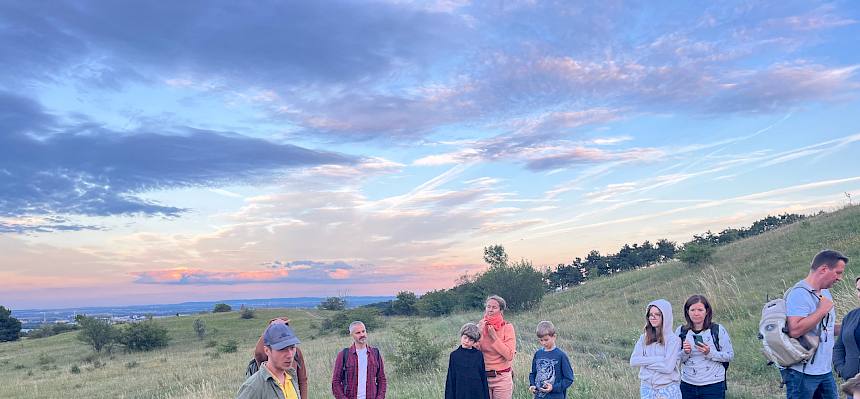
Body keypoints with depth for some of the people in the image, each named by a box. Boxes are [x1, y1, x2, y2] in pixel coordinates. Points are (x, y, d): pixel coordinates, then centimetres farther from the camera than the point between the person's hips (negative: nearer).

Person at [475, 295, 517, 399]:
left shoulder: (507, 327, -5)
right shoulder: (480, 326, 3)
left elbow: (509, 355, -15)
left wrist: (494, 336, -15)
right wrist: (479, 333, -13)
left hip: (502, 378, -2)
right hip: (483, 377, 2)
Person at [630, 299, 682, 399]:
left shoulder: (673, 339, -9)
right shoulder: (644, 338, 2)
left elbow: (668, 367, -18)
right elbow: (633, 361, -8)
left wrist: (645, 362, -9)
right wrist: (657, 359, -14)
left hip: (667, 389, -3)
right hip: (647, 387, 3)